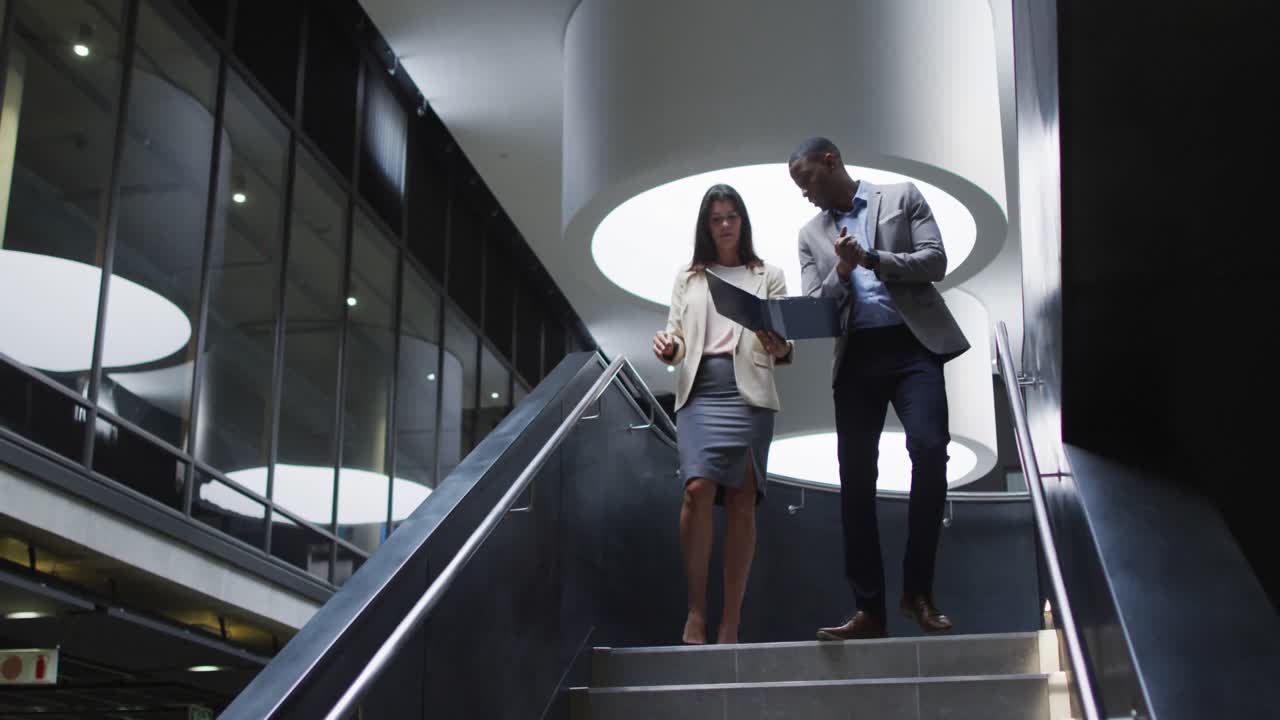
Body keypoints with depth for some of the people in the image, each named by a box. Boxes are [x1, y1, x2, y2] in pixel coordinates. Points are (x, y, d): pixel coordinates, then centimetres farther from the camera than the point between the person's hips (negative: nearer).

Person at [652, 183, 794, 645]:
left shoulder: (767, 276, 14)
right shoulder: (688, 279, 19)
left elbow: (783, 348, 7)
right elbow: (676, 334, 13)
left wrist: (780, 350, -16)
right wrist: (668, 348, -10)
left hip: (748, 391, 0)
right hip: (699, 390, 1)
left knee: (741, 498, -5)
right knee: (698, 488, -18)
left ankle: (731, 622, -2)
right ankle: (696, 609, -9)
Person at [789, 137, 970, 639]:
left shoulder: (902, 198, 9)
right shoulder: (811, 234, 18)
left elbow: (934, 262, -1)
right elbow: (813, 308, 10)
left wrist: (871, 259, -10)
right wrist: (842, 271, -8)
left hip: (911, 344, -3)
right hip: (856, 357, 4)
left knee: (929, 448, -22)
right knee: (856, 479, -2)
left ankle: (917, 588, -9)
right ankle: (869, 610, 4)